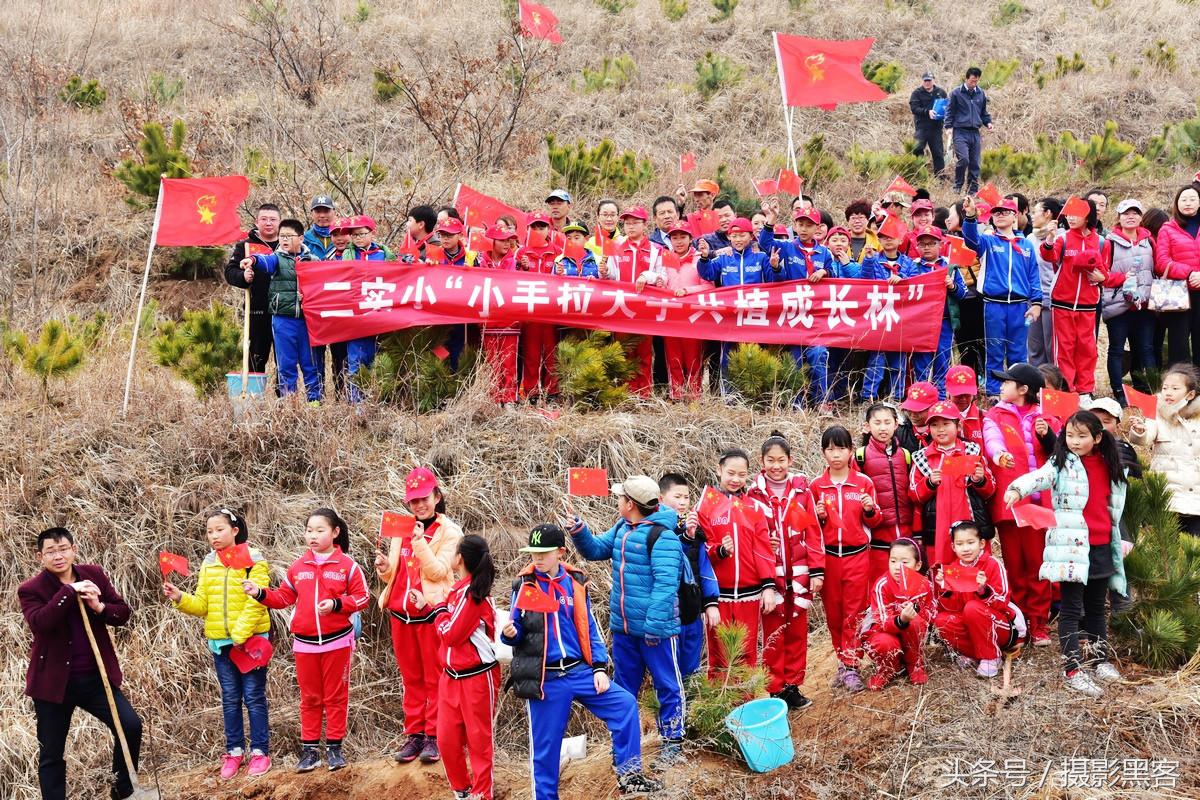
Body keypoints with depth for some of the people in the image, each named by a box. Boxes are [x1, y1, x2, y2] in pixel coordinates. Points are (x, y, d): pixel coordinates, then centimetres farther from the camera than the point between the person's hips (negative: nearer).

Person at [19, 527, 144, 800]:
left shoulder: (94, 575, 3)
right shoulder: (30, 590, -8)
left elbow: (123, 612, 3)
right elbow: (39, 623, -26)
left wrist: (100, 607, -17)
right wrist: (69, 591, -28)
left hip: (95, 676, 2)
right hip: (54, 681, -2)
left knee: (131, 725, -11)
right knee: (51, 754, 6)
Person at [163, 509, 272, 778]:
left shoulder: (253, 560, -9)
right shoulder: (208, 564, 8)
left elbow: (255, 603, -15)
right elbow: (201, 604, 6)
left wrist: (240, 635, -21)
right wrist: (180, 598, -13)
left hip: (250, 639, -5)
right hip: (220, 642, 5)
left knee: (254, 696, 0)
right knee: (230, 698, 12)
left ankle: (260, 751, 7)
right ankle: (234, 751, 20)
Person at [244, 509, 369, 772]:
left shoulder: (347, 565, -6)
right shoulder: (298, 566, 5)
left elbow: (362, 598, -6)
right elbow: (284, 597, 10)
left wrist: (336, 604, -20)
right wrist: (260, 594, -4)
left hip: (337, 641, -3)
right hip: (305, 643, 3)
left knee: (336, 695, 6)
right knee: (309, 697, 9)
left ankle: (334, 747, 14)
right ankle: (310, 748, 15)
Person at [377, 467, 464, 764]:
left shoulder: (449, 531, -3)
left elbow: (438, 571, -13)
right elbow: (394, 575, 15)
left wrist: (420, 542, -21)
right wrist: (385, 569, -7)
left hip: (431, 613, -5)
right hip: (400, 613, 5)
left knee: (434, 678, 0)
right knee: (411, 678, 10)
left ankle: (433, 736, 4)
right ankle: (414, 734, 14)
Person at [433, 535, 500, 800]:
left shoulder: (472, 593, -17)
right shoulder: (460, 589, 9)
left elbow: (451, 633, -18)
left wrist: (440, 609, -4)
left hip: (477, 677, -8)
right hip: (451, 676, 8)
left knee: (479, 740, 3)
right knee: (447, 738, 9)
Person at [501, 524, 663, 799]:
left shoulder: (575, 583, 4)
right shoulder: (524, 586, -1)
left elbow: (590, 629, 8)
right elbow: (517, 630, 4)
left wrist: (599, 668, 0)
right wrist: (509, 633, -21)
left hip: (579, 671, 2)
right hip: (545, 678, -2)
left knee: (625, 704, -9)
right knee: (546, 745, 2)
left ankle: (628, 775, 0)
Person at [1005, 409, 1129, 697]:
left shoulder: (1109, 467, 10)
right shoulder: (1062, 464, -5)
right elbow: (1038, 477, -26)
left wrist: (1117, 542, 22)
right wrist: (1017, 489, -47)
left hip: (1101, 547, 5)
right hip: (1070, 546, -5)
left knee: (1096, 607, 17)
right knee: (1071, 608, -3)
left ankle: (1100, 660, 29)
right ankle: (1073, 669, -2)